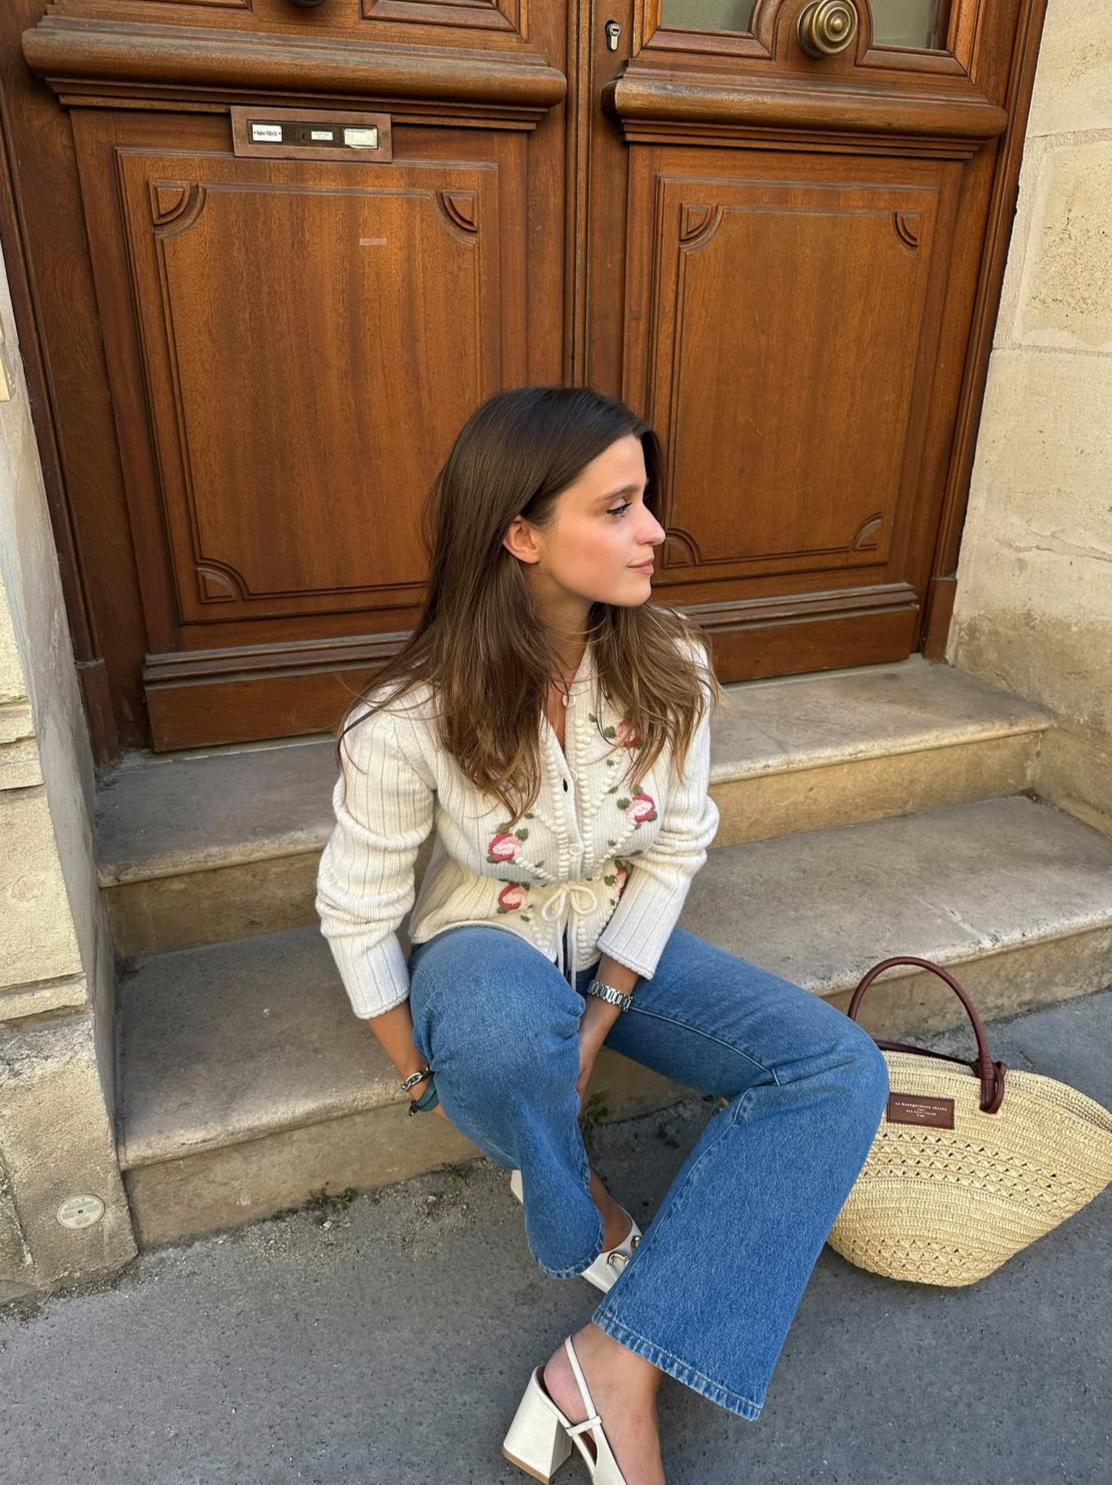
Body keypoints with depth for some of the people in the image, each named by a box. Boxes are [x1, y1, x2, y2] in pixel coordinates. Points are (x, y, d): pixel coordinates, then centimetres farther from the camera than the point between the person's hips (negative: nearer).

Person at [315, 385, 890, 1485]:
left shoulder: (670, 670, -15)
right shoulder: (412, 719, -24)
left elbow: (675, 848, -7)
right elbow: (356, 913, -13)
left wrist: (599, 1021, -14)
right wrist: (426, 1076, -7)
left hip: (623, 944, 4)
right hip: (482, 955, -3)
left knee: (843, 1071, -15)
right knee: (509, 1019, -41)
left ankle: (614, 1371, -16)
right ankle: (575, 1206, -3)